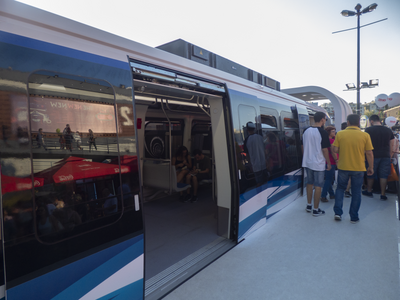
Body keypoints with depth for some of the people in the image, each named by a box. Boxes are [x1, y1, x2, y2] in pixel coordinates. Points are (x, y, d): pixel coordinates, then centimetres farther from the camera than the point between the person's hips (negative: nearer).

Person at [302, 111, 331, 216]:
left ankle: (309, 206, 27)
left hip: (307, 162, 6)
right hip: (318, 164, -6)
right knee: (318, 186, 4)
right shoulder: (323, 133, -15)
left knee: (310, 183, 19)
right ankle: (316, 210, 11)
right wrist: (328, 162, -3)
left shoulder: (306, 131, 3)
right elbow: (324, 149, -14)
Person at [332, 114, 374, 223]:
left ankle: (338, 213, 15)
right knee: (356, 192, 12)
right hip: (358, 168, 0)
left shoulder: (340, 134, -8)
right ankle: (354, 217, 21)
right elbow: (369, 154, -4)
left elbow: (335, 150, -7)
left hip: (343, 167, 0)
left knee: (340, 188, 18)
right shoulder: (365, 135, -7)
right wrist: (371, 167, 8)